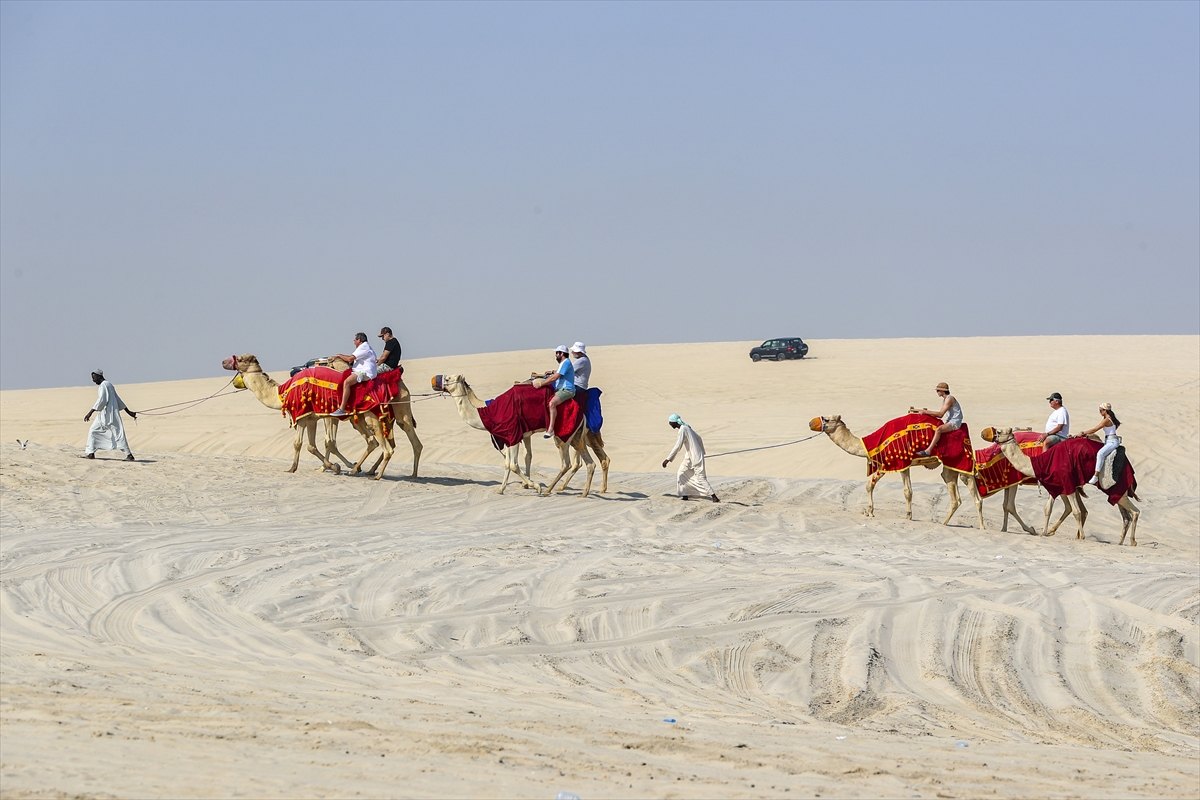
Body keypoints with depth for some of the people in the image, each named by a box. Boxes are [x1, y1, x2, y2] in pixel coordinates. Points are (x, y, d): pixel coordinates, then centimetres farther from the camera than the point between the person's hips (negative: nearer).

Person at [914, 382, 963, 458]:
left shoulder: (949, 399, -14)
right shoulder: (944, 400, 17)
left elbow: (940, 414, -20)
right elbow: (939, 415, 14)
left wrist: (926, 412, -16)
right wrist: (927, 412, 5)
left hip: (955, 422, -11)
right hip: (949, 422, 11)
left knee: (938, 429, -33)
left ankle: (928, 451, -40)